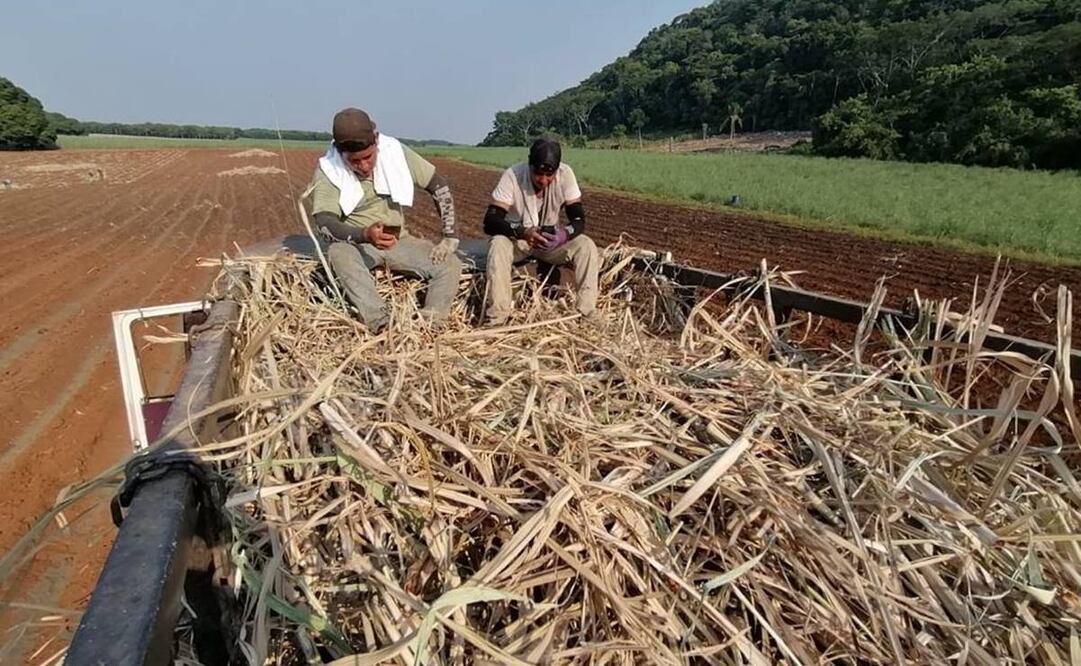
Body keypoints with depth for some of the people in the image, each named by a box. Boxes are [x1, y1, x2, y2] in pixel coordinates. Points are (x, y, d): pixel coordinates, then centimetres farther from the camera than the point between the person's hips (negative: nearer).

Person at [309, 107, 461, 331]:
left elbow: (439, 186, -3)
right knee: (338, 253, -38)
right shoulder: (327, 171, -14)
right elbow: (325, 224, -23)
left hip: (399, 241, 3)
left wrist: (449, 236, -10)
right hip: (356, 244, -2)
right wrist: (365, 234, -43)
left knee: (450, 264, -20)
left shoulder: (395, 152, -9)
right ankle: (383, 326, -44)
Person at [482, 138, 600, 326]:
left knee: (586, 246, -23)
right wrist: (523, 232, -45)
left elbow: (579, 219, -17)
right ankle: (498, 317, -29)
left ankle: (587, 313, -18)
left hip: (551, 239, 2)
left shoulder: (565, 174, -18)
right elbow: (490, 221, -28)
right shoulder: (512, 176, -24)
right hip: (517, 239, -2)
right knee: (498, 244, -34)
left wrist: (564, 234, -41)